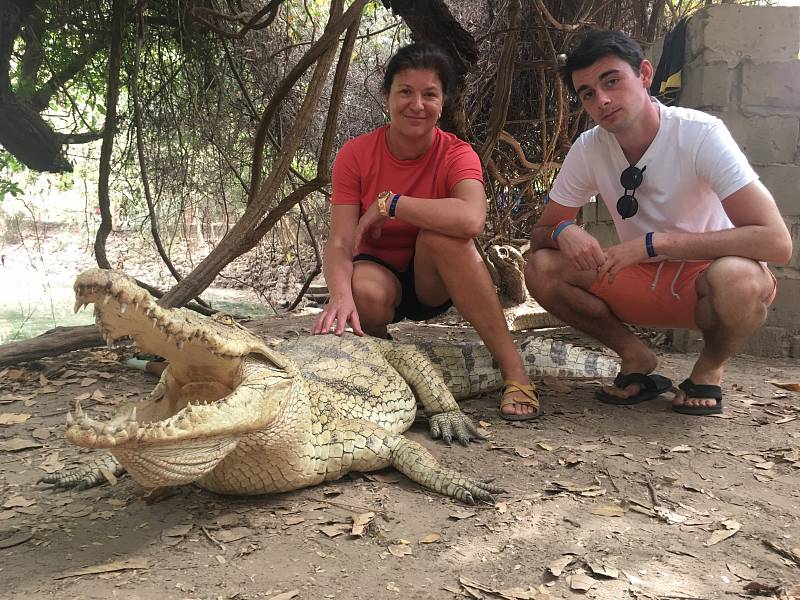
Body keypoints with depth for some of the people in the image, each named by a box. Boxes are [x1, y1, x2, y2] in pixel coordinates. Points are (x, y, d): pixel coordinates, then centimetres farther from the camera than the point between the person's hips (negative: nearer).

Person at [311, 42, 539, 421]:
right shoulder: (355, 155, -11)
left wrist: (389, 203, -30)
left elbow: (472, 219, -38)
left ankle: (514, 371, -28)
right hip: (380, 271, 0)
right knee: (365, 291, -36)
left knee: (441, 233, -33)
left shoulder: (456, 154, -15)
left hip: (434, 281, 0)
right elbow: (340, 242, -19)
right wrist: (340, 296, -40)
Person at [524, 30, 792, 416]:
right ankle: (637, 359, 1)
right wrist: (563, 232, -26)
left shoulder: (700, 134, -22)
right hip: (644, 281, 4)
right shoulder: (588, 150, -9)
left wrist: (653, 242, -34)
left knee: (736, 279, -39)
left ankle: (709, 369, -5)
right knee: (541, 269, -17)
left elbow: (777, 243, -30)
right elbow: (539, 235, -1)